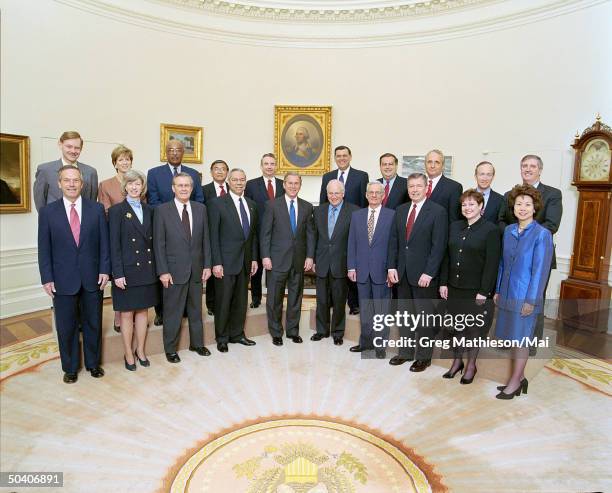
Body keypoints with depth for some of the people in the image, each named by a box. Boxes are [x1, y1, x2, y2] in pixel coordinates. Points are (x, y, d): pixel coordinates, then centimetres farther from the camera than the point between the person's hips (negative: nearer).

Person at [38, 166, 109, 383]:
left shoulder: (97, 209, 1)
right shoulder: (47, 212, 0)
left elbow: (104, 242, 1)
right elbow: (44, 249, 0)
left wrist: (104, 270, -5)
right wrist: (47, 278, -5)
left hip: (92, 278, 1)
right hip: (63, 280, -1)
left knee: (93, 323, 12)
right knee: (66, 326, 10)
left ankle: (93, 363, 30)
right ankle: (70, 367, 28)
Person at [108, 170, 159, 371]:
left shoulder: (149, 210, 8)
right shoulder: (117, 210, -6)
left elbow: (151, 241, 9)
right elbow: (114, 245, -9)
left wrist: (156, 268, 4)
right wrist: (118, 273, -13)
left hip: (147, 269, 4)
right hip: (127, 270, -4)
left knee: (143, 310, 12)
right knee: (126, 313, 7)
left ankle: (140, 351, 26)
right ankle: (128, 354, 20)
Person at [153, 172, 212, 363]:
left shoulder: (201, 208, 4)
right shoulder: (162, 210, -6)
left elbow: (205, 239, 6)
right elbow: (159, 243, -7)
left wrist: (207, 265, 2)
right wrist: (163, 271, -11)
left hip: (196, 269, 4)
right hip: (174, 270, -3)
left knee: (196, 309, 17)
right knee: (173, 312, 7)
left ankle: (197, 343, 33)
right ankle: (170, 349, 25)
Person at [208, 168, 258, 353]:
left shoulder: (251, 205, 11)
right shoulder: (217, 204, -6)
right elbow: (213, 236, -9)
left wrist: (254, 258, 10)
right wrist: (216, 262, -14)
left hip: (245, 261, 5)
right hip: (226, 261, -5)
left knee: (241, 301, 13)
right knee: (223, 301, 5)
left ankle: (237, 334, 28)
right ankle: (222, 338, 21)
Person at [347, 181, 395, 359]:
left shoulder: (392, 215, -3)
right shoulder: (356, 215, 8)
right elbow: (352, 243, 7)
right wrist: (351, 266, 1)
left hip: (382, 270, -3)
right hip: (362, 270, 4)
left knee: (381, 309, 6)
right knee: (364, 308, 14)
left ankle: (380, 344, 19)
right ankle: (366, 341, 28)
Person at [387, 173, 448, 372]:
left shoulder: (438, 211, -8)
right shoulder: (401, 210, 10)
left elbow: (439, 245, -12)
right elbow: (394, 240, 10)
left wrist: (429, 273, -17)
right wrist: (392, 267, 1)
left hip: (424, 274, -5)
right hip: (402, 273, 5)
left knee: (425, 316, 6)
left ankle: (424, 357, 20)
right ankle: (405, 352, 27)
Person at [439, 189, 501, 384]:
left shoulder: (491, 230, -9)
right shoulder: (454, 226, 6)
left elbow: (492, 263, -12)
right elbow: (446, 257, 8)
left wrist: (484, 291, -15)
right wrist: (443, 283, 3)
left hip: (477, 290, -4)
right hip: (454, 287, 5)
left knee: (475, 327, 10)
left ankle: (471, 364, 27)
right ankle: (457, 360, 32)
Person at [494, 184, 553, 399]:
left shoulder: (542, 234, -11)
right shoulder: (508, 231, 5)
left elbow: (540, 270, -13)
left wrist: (531, 300, -14)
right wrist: (498, 291, 10)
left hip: (525, 297, -5)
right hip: (507, 294, 6)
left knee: (520, 339, 6)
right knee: (512, 338, 14)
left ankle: (515, 382, 20)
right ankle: (519, 377, 29)